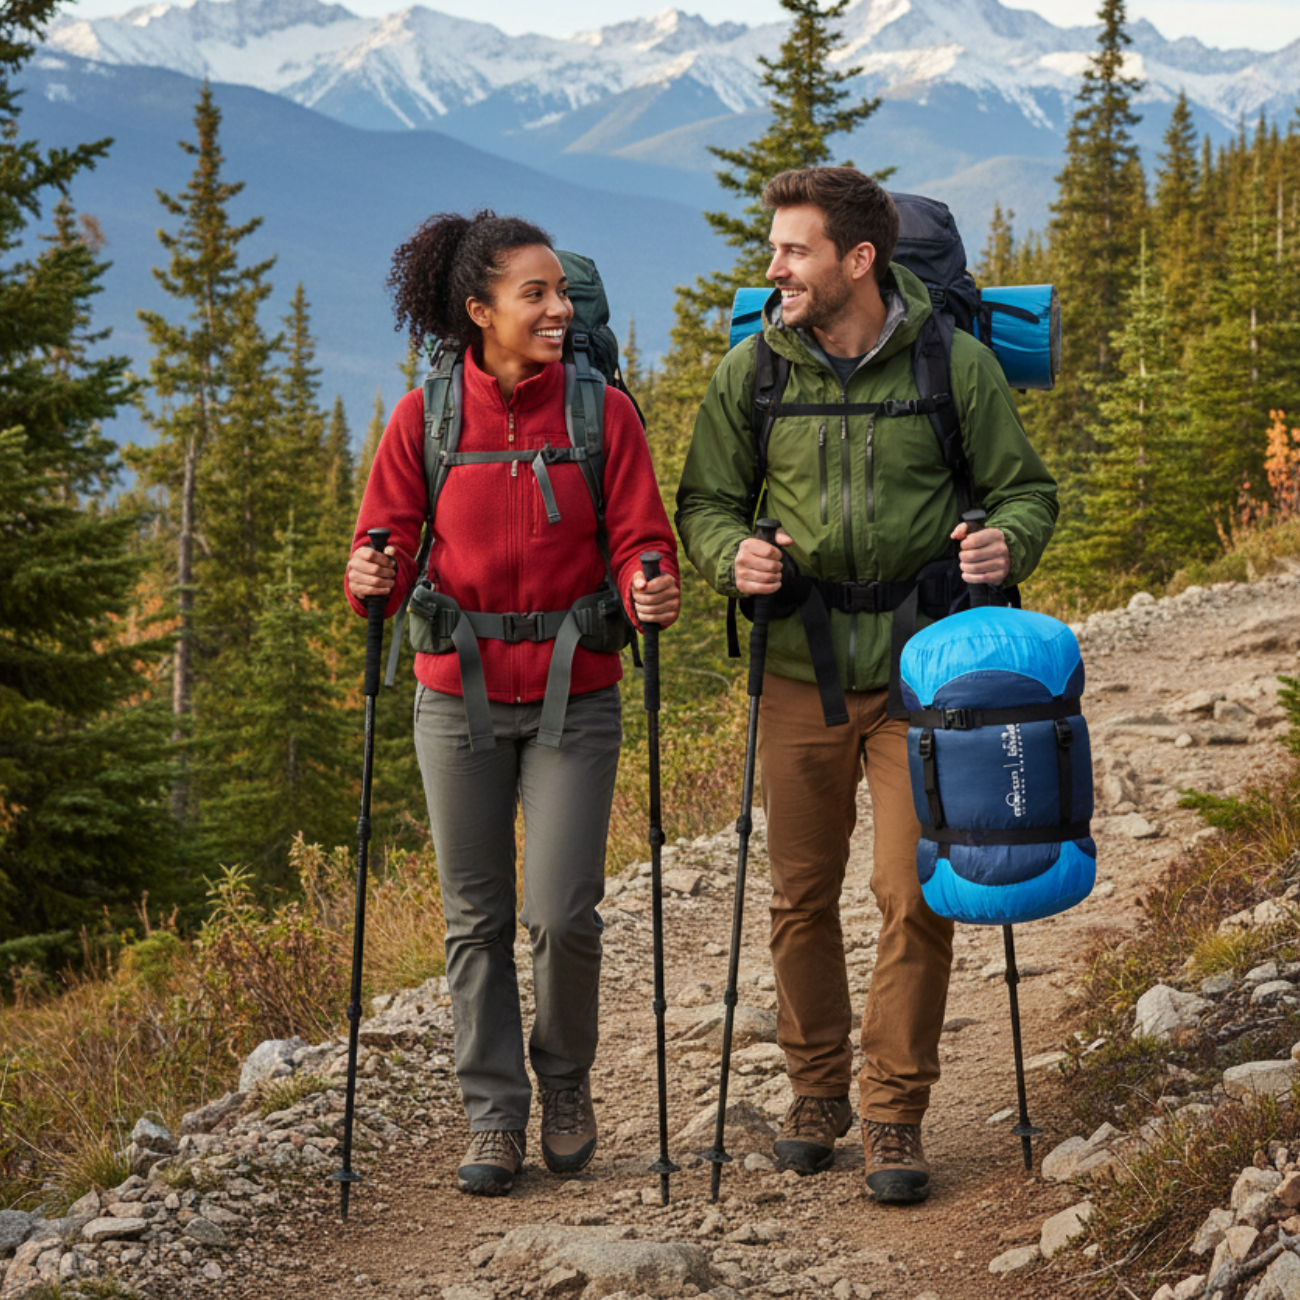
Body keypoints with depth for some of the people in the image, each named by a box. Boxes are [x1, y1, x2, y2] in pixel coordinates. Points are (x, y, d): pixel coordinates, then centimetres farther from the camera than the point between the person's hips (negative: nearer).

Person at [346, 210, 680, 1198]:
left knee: (562, 914, -6)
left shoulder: (602, 412, -3)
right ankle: (495, 1117, 18)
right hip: (460, 698, 1)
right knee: (477, 919, 6)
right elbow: (387, 547, -1)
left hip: (573, 699, -1)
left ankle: (567, 1079, 21)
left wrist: (651, 590, -26)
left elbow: (640, 541, -4)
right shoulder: (425, 419, -3)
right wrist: (373, 582, -23)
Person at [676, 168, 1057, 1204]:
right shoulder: (752, 372, 1)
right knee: (801, 896, 8)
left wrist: (1007, 543, -17)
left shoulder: (957, 366, -4)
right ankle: (818, 1089, 26)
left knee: (914, 896, -4)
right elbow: (705, 501, 10)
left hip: (920, 666, -2)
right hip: (802, 669, 2)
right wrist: (731, 555, -12)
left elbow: (1027, 489, 5)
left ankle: (897, 1115, 9)